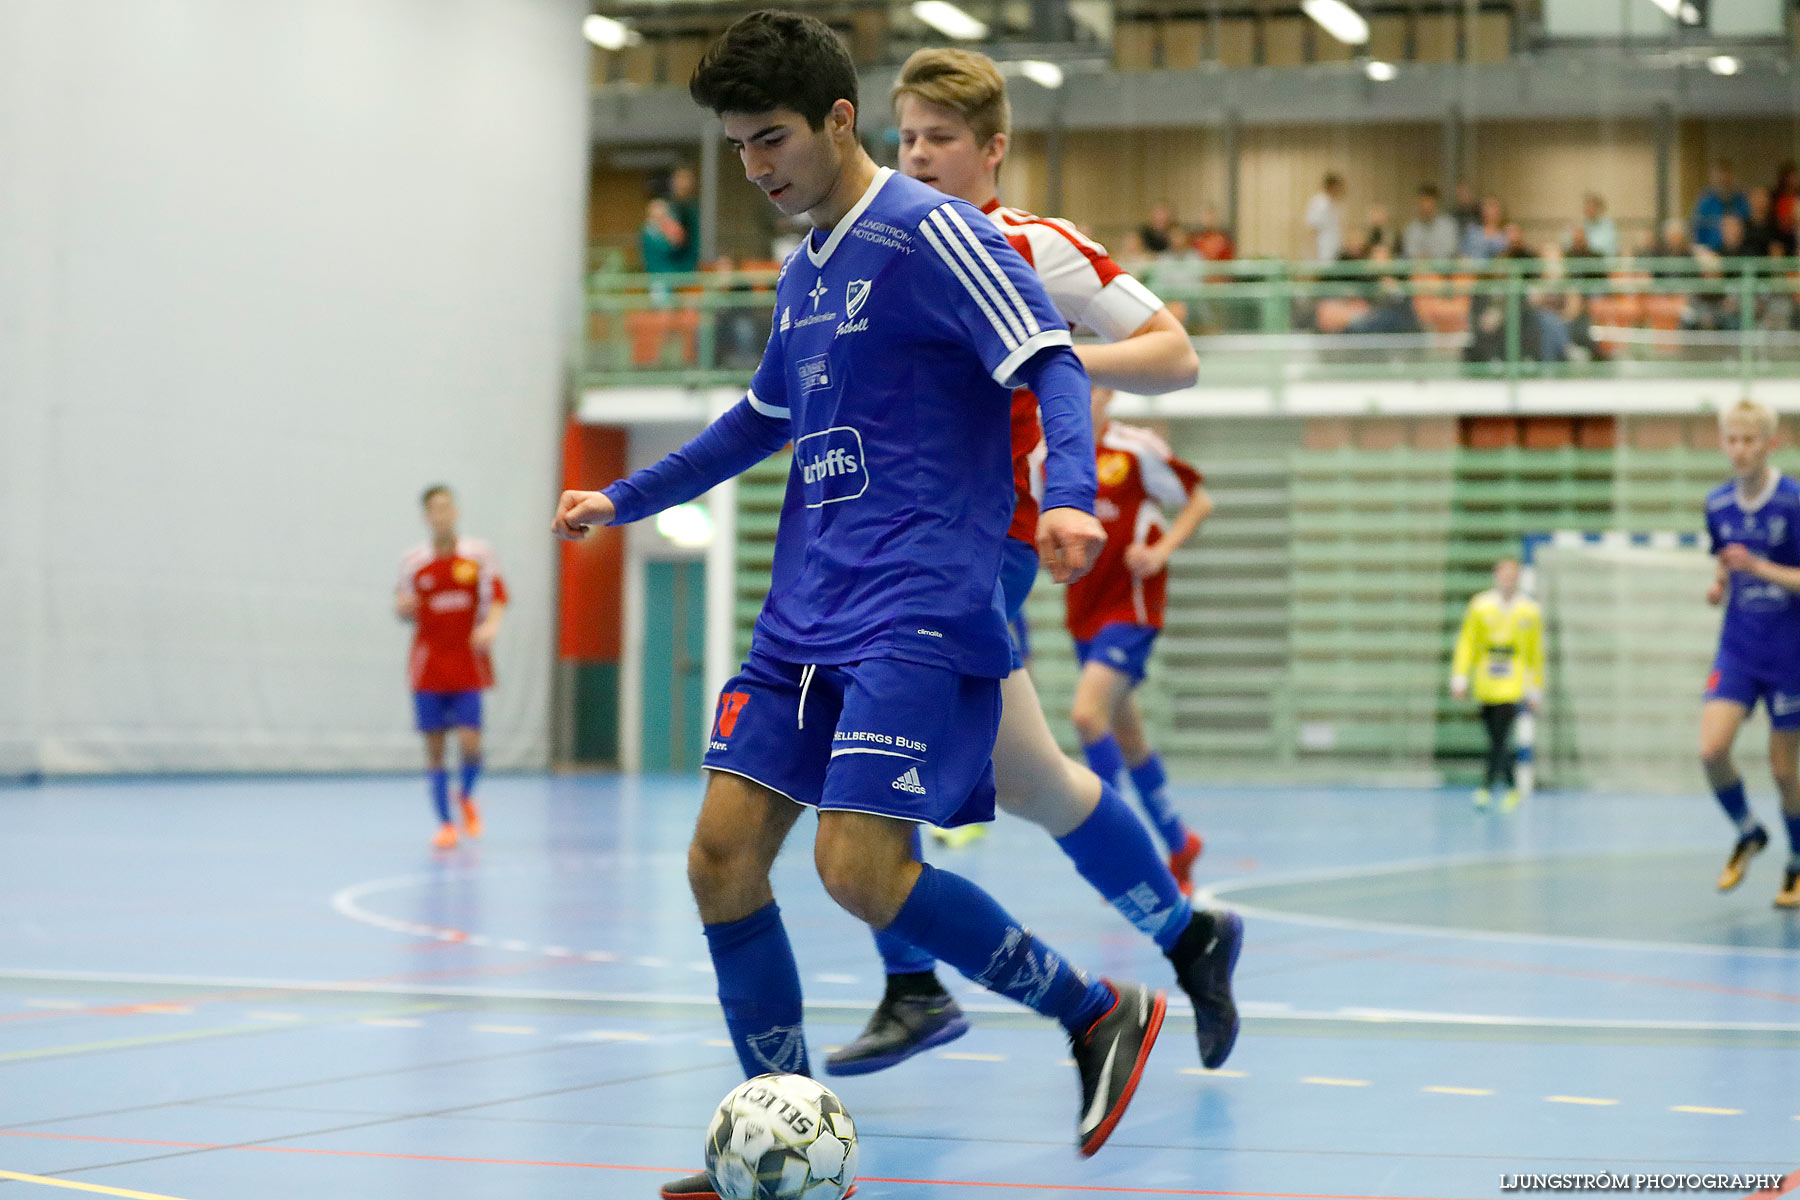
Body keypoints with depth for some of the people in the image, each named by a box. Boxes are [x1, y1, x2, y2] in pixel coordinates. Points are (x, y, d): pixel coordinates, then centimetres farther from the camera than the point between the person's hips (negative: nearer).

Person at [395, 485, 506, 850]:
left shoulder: (478, 553, 1)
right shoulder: (413, 560, 4)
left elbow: (497, 597, -1)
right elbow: (406, 612, 11)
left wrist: (491, 624, -21)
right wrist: (403, 608, -12)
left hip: (468, 665, -1)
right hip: (428, 666, 1)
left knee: (469, 741, -12)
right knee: (434, 744, -2)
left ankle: (466, 796, 20)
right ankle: (445, 823, 11)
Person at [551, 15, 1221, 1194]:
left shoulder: (929, 233, -8)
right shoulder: (803, 272, 18)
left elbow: (1052, 364, -15)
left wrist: (1070, 497, -33)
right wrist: (625, 501, 37)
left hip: (918, 611, -8)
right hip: (805, 613, 9)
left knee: (860, 866, -19)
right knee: (723, 856, 0)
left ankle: (1100, 1013, 2)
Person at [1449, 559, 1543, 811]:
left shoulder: (1530, 612, 4)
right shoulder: (1480, 606, 2)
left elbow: (1536, 653, 13)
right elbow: (1466, 643, 4)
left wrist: (1535, 691, 15)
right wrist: (1460, 678, -3)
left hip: (1513, 685, -1)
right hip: (1485, 685, 1)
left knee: (1501, 738, -14)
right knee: (1495, 740, 7)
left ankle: (1487, 787, -15)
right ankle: (1511, 787, 22)